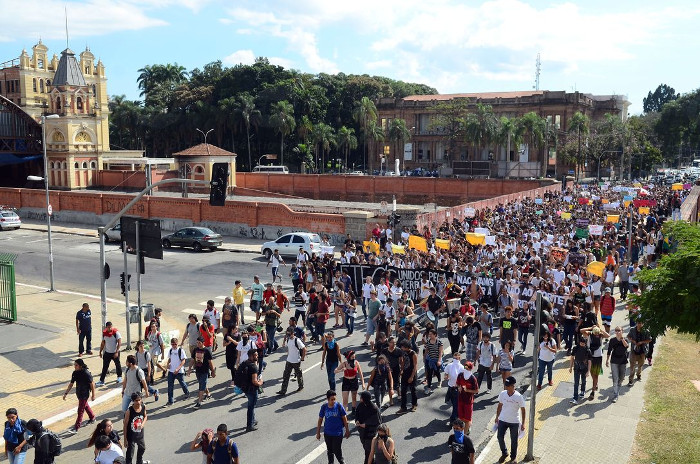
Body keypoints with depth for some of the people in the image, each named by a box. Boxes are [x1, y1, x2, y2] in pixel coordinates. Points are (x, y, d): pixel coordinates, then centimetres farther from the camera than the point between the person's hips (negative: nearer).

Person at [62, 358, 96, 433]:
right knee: (85, 406, 25)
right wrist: (66, 393, 4)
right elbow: (71, 384, 6)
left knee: (80, 410, -2)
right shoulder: (75, 373, -4)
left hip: (84, 394, -8)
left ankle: (76, 428, 3)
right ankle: (92, 418, 46)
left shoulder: (86, 373, -24)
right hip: (79, 393, 8)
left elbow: (92, 384, -16)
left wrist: (93, 395, -11)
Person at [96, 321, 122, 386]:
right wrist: (100, 352, 7)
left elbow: (119, 342, -16)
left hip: (115, 352, -3)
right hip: (107, 352, 3)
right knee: (105, 367, 1)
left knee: (118, 365, 12)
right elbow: (103, 343, 9)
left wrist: (116, 352, -22)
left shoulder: (116, 332, -16)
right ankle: (101, 381, 3)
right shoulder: (104, 333, -3)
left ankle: (119, 377, 33)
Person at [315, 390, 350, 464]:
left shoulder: (339, 406, -16)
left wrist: (347, 430, 0)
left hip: (338, 433, -2)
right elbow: (320, 420, 1)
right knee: (329, 450, 17)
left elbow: (344, 418, -5)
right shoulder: (324, 407, -10)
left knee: (337, 451, 2)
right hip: (327, 433, 2)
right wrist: (318, 433, 6)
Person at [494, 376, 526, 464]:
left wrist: (523, 423, -8)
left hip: (514, 422, -3)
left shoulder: (519, 397, -19)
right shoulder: (502, 394, -10)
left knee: (514, 440, 11)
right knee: (500, 437, 6)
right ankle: (504, 453, 32)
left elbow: (523, 410, -9)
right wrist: (497, 417, 11)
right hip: (502, 420, 3)